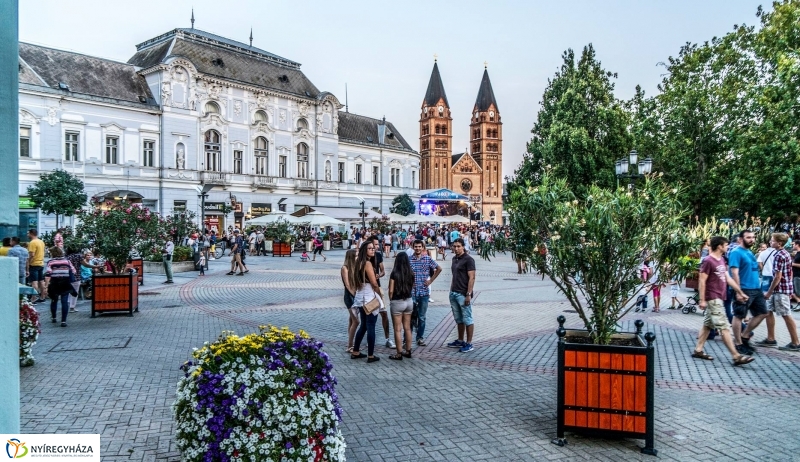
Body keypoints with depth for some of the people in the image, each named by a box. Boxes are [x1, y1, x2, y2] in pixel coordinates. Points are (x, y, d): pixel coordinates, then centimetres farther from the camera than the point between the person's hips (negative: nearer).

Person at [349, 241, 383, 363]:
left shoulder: (359, 262, 11)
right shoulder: (368, 263, -15)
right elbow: (374, 283, -16)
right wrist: (380, 295, -2)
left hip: (361, 296, 9)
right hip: (370, 297, -9)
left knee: (363, 325, 18)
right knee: (371, 327, -1)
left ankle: (355, 352, 24)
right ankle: (371, 356, 4)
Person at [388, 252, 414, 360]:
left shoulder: (394, 274, -15)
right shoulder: (411, 273, -2)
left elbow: (391, 291, -13)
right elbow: (412, 287, 9)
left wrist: (391, 300, 2)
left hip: (397, 302, -5)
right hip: (409, 301, 5)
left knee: (398, 329, 3)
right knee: (407, 328, 15)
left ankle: (399, 354, 7)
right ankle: (408, 351, 23)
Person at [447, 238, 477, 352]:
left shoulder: (468, 259, -11)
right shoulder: (454, 259, 13)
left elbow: (472, 278, -15)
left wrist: (468, 294, -20)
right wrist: (451, 290, 16)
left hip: (463, 294, -8)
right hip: (453, 293, 8)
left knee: (467, 319, -1)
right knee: (458, 319, 16)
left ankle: (469, 344, 5)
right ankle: (460, 341, 26)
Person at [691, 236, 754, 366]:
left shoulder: (721, 260, 13)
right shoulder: (708, 261, -15)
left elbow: (728, 278, 17)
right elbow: (702, 281, -16)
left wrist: (740, 292, 16)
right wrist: (702, 300, -19)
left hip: (718, 298, 10)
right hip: (712, 299, -10)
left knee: (708, 325, 12)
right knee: (724, 327, -8)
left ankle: (698, 350, 18)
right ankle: (736, 356, -7)